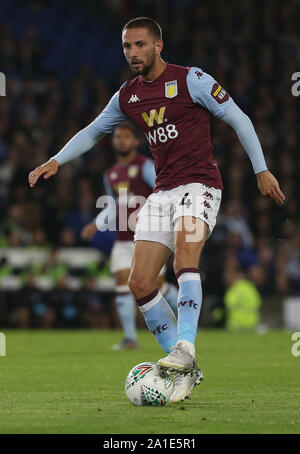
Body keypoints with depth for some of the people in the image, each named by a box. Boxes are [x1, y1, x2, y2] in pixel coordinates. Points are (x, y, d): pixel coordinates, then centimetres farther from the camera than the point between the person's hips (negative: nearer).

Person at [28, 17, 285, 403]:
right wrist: (56, 161, 11)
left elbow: (239, 120, -1)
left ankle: (184, 348, -40)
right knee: (139, 284, -6)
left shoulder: (191, 80, -5)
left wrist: (261, 171, -4)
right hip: (162, 193, 6)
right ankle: (185, 370, 1)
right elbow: (92, 132, 25)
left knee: (184, 259, -32)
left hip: (199, 185, -6)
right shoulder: (127, 97, 11)